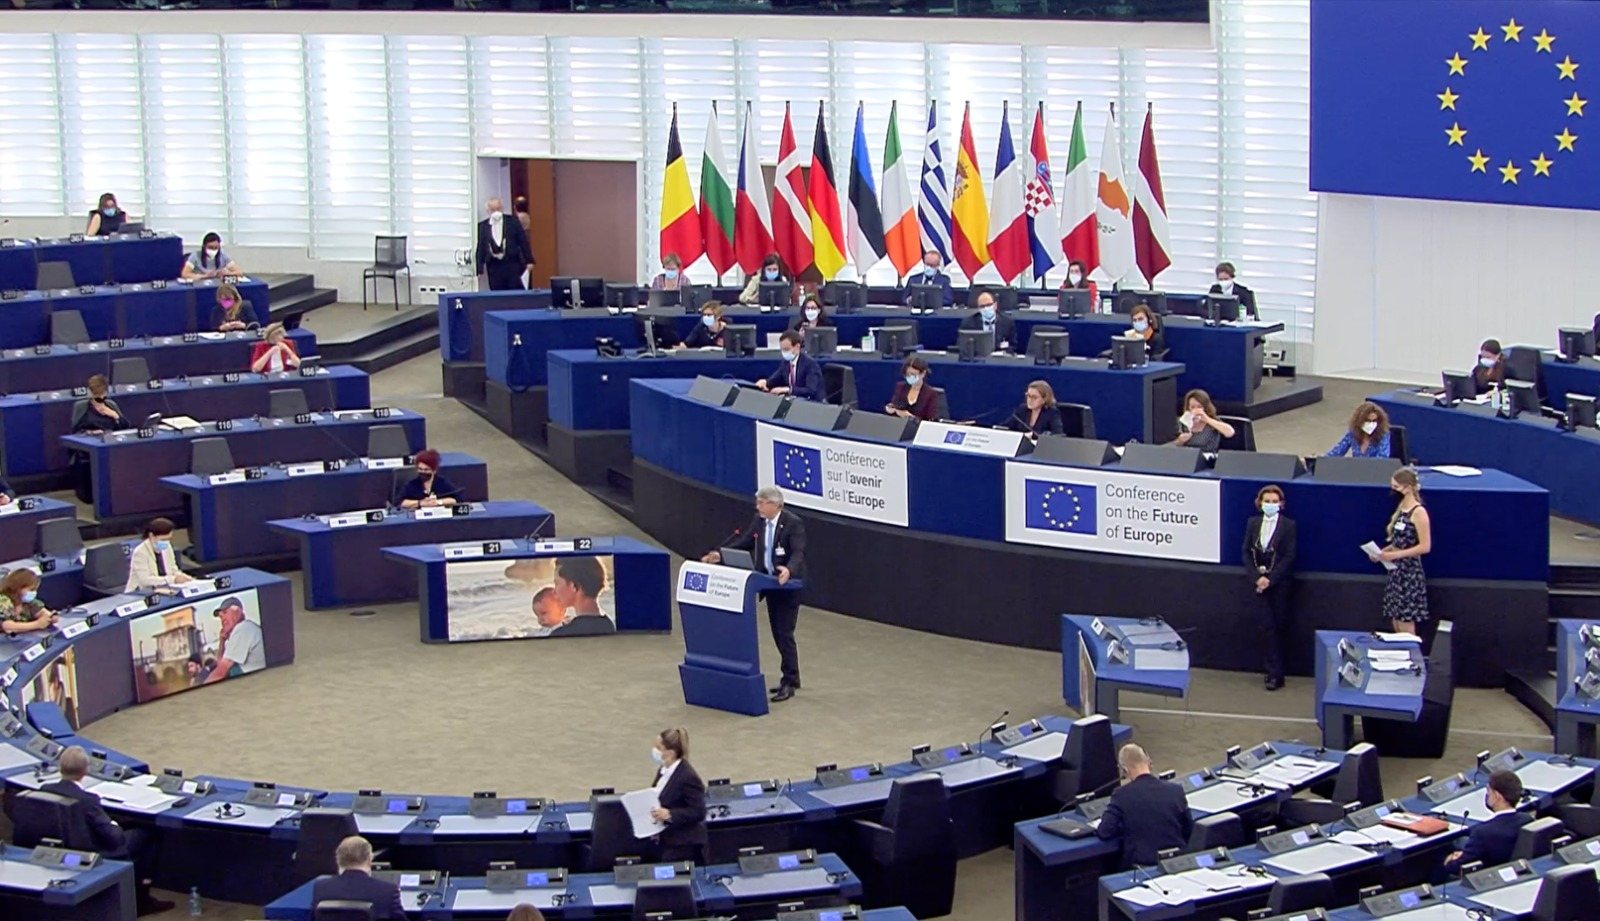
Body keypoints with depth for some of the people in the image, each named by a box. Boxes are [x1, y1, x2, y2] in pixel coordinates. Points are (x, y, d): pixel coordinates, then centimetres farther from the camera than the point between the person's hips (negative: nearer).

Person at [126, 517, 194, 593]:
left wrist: (182, 576, -9)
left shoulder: (167, 547, 7)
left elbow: (173, 570, 14)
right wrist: (173, 579, -28)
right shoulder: (140, 552, -16)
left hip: (164, 591, 7)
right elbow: (145, 580, -24)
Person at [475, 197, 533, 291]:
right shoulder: (483, 226, 7)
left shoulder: (512, 221, 4)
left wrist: (528, 261, -2)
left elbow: (523, 242, 4)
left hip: (513, 265, -1)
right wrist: (480, 269, 1)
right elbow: (480, 248, 7)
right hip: (494, 268, 1)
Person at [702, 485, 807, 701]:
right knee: (778, 633, 14)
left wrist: (789, 570, -47)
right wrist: (720, 554, -4)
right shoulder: (759, 521, 2)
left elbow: (798, 553, -28)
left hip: (788, 584, -8)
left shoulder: (794, 523, -19)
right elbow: (744, 542, 8)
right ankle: (790, 678, 25)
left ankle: (789, 683, 0)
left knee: (784, 634, -7)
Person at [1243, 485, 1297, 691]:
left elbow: (1289, 557, -8)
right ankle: (1274, 672, 1)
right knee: (1267, 625, -3)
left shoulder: (1288, 525, -3)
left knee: (1280, 625, 1)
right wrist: (1257, 577, -9)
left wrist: (1270, 579, -15)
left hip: (1280, 581, -2)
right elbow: (1246, 552, 4)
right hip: (1260, 580, 2)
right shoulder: (1253, 523, 7)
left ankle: (1273, 671, 8)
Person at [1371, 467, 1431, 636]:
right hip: (1396, 571, 8)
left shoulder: (1418, 512, -13)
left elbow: (1425, 547, -18)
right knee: (1396, 622, 10)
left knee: (1406, 624, -6)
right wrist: (1382, 552, 4)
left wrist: (1395, 555, -20)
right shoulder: (1400, 509, 11)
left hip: (1410, 572, -8)